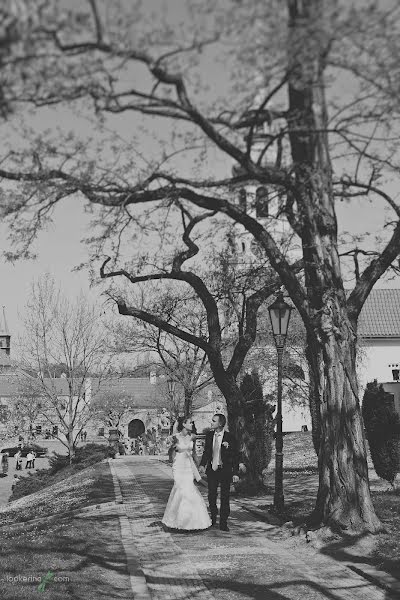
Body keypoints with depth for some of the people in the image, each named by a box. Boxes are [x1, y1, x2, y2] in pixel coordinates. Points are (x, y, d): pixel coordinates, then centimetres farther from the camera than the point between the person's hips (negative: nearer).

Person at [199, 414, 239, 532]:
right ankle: (213, 519, 29)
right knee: (211, 496, 12)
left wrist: (235, 473, -11)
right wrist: (202, 465, -5)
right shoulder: (209, 435, 2)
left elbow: (235, 456, -8)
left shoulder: (229, 437, -11)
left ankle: (223, 523, 12)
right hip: (212, 469, 4)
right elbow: (206, 451, 10)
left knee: (225, 497, 2)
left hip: (225, 470, -4)